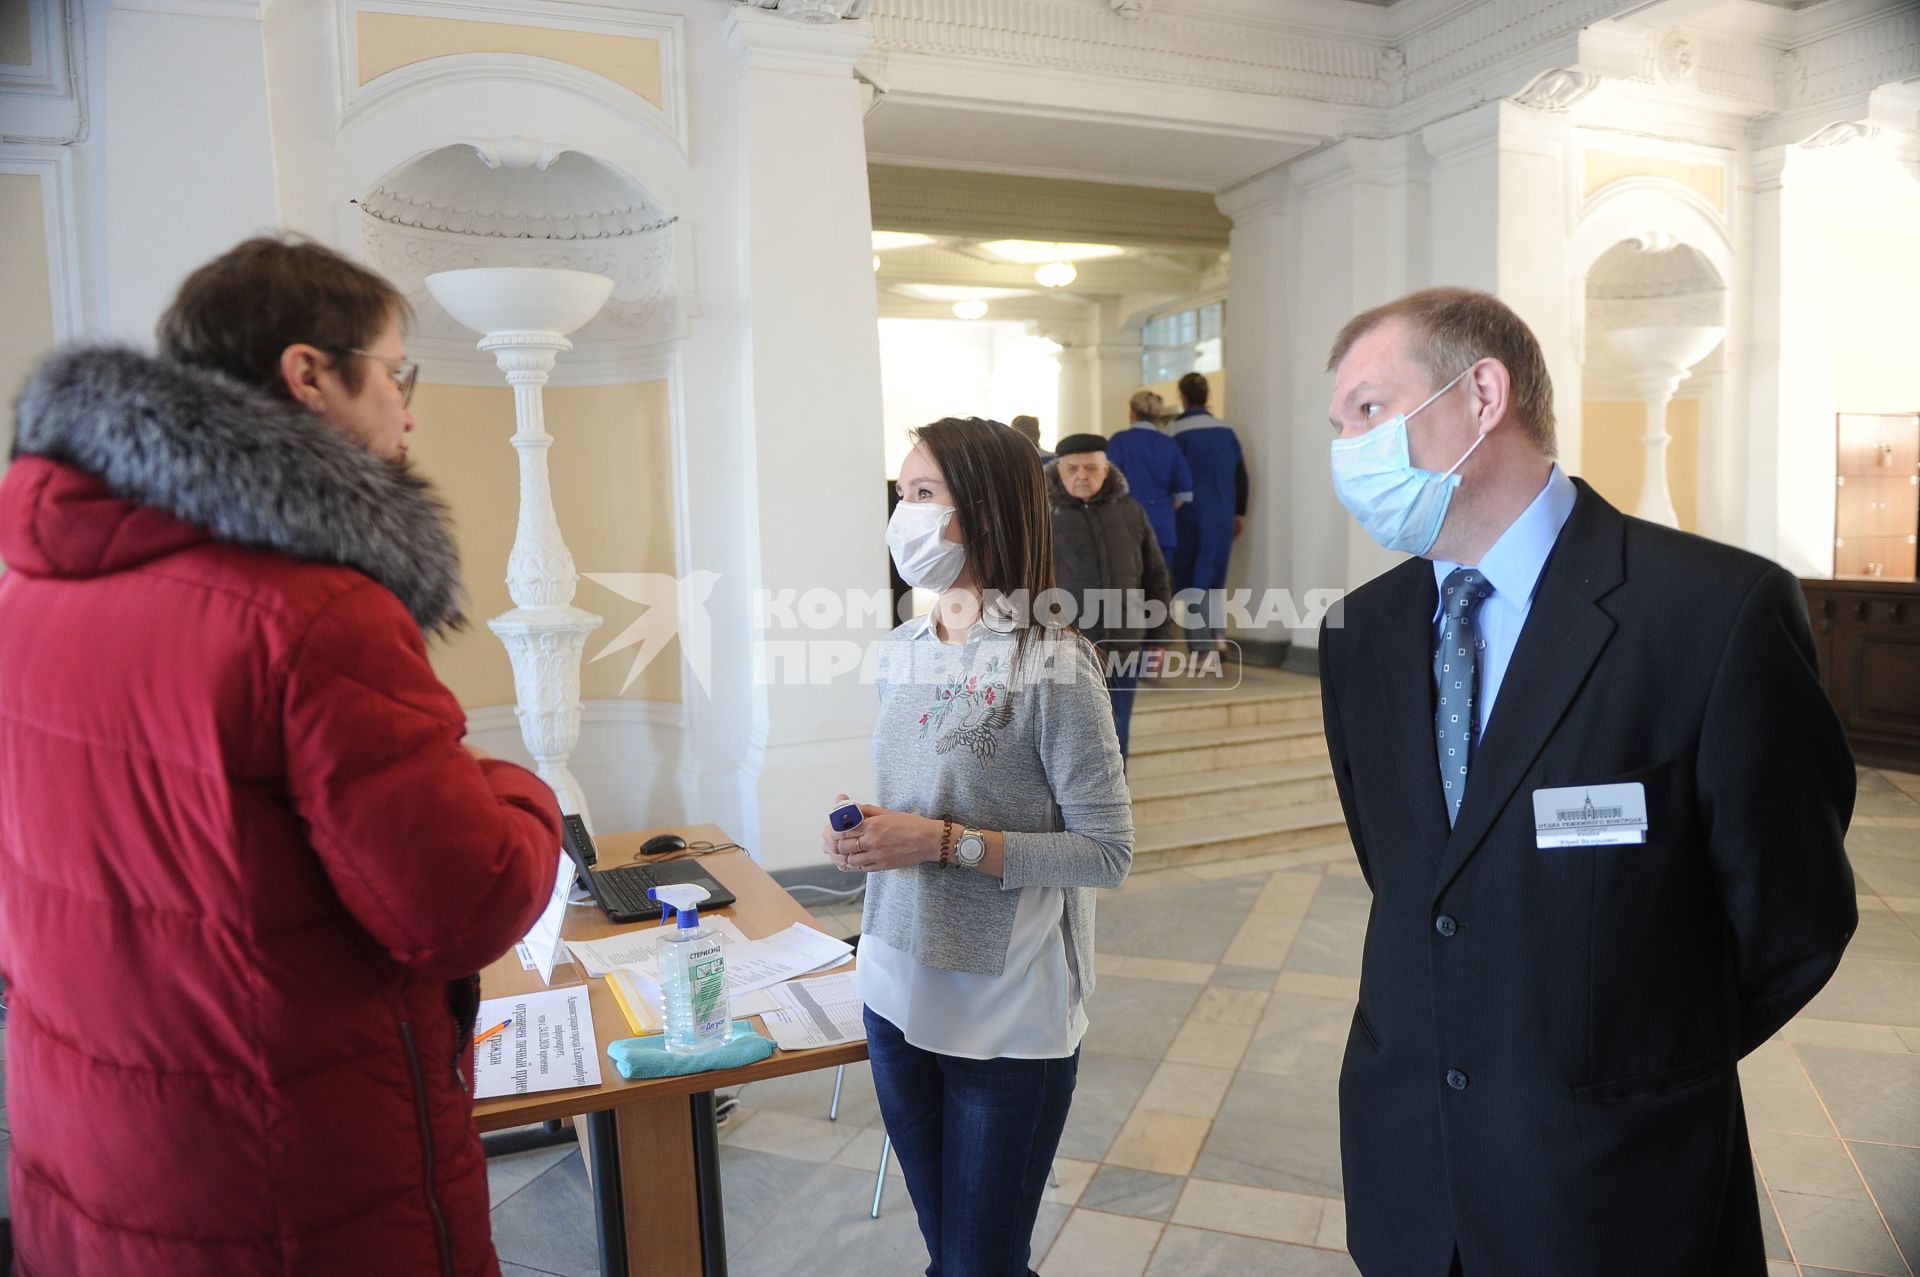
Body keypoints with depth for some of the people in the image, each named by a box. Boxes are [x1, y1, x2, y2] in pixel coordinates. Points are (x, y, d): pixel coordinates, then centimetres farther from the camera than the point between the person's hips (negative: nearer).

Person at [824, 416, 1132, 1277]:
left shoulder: (1052, 667, -18)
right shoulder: (900, 654, 3)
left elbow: (1107, 852, -16)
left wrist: (944, 843, -22)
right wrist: (866, 837, -6)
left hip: (1008, 1017, -6)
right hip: (899, 993, 6)